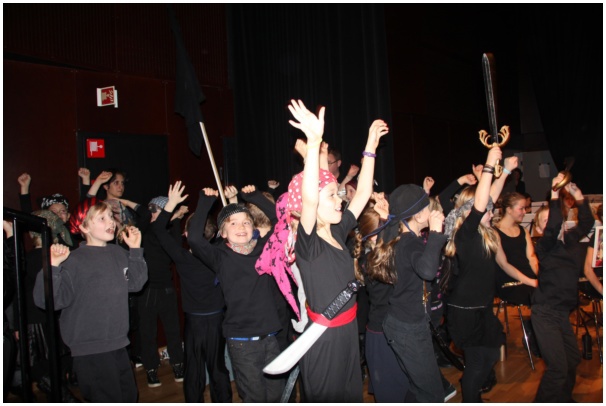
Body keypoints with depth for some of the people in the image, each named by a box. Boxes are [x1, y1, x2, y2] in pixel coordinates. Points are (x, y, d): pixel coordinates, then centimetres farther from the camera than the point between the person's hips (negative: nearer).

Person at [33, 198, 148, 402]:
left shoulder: (119, 253, 3)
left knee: (129, 396, 22)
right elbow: (47, 300, -20)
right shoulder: (74, 261, -16)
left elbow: (135, 283, 10)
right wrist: (52, 268, -34)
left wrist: (136, 251, 4)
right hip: (90, 349, -7)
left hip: (118, 344, 7)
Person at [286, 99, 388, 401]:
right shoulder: (308, 242, -19)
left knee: (351, 395, 20)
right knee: (325, 398, 10)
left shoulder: (337, 231, 2)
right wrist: (314, 142, -44)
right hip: (323, 337, -7)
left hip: (348, 331, 7)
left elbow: (363, 193, 9)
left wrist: (370, 147, 7)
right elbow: (308, 197, -37)